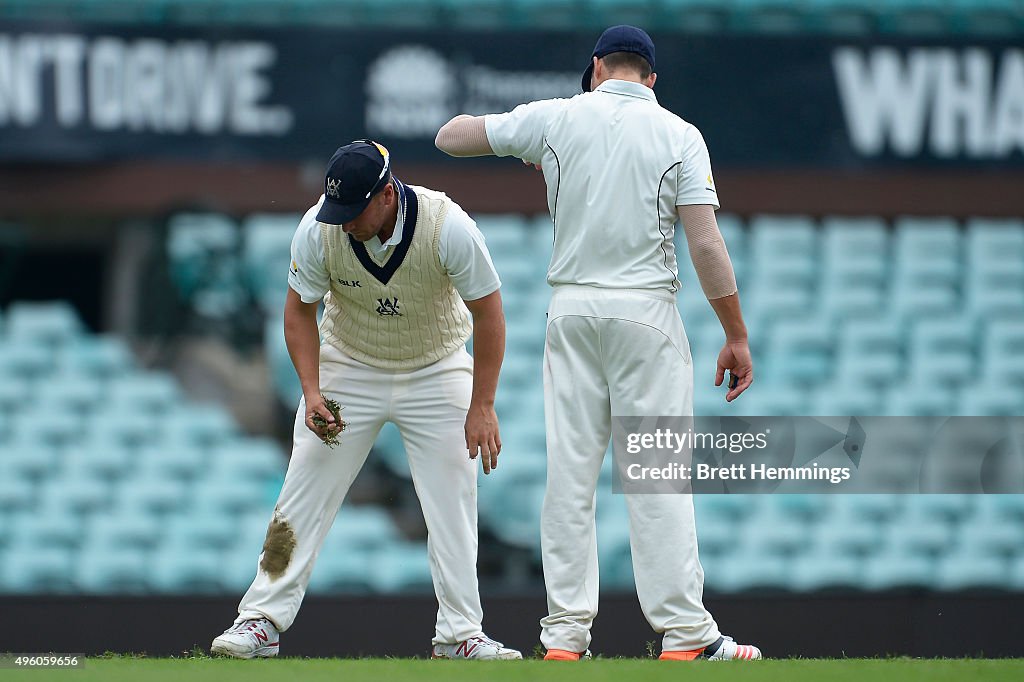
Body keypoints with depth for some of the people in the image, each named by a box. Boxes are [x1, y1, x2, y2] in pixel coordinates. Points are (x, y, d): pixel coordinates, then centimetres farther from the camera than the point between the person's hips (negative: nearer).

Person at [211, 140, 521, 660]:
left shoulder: (449, 227, -28)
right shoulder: (318, 229, -23)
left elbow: (488, 312, -18)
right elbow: (299, 309, -8)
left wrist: (481, 407, -19)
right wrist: (312, 392, -19)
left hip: (437, 370, -1)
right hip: (347, 367, 1)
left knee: (454, 503, -6)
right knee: (304, 495, -5)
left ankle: (460, 635, 1)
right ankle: (261, 622, -1)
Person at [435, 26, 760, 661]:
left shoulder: (557, 117, 3)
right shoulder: (678, 134, -1)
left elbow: (450, 137, 12)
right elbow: (706, 241, -9)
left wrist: (528, 148, 30)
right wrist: (737, 336, -5)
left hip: (572, 309, 2)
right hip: (646, 309, -2)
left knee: (569, 472, 4)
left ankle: (565, 634, 1)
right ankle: (684, 633, -7)